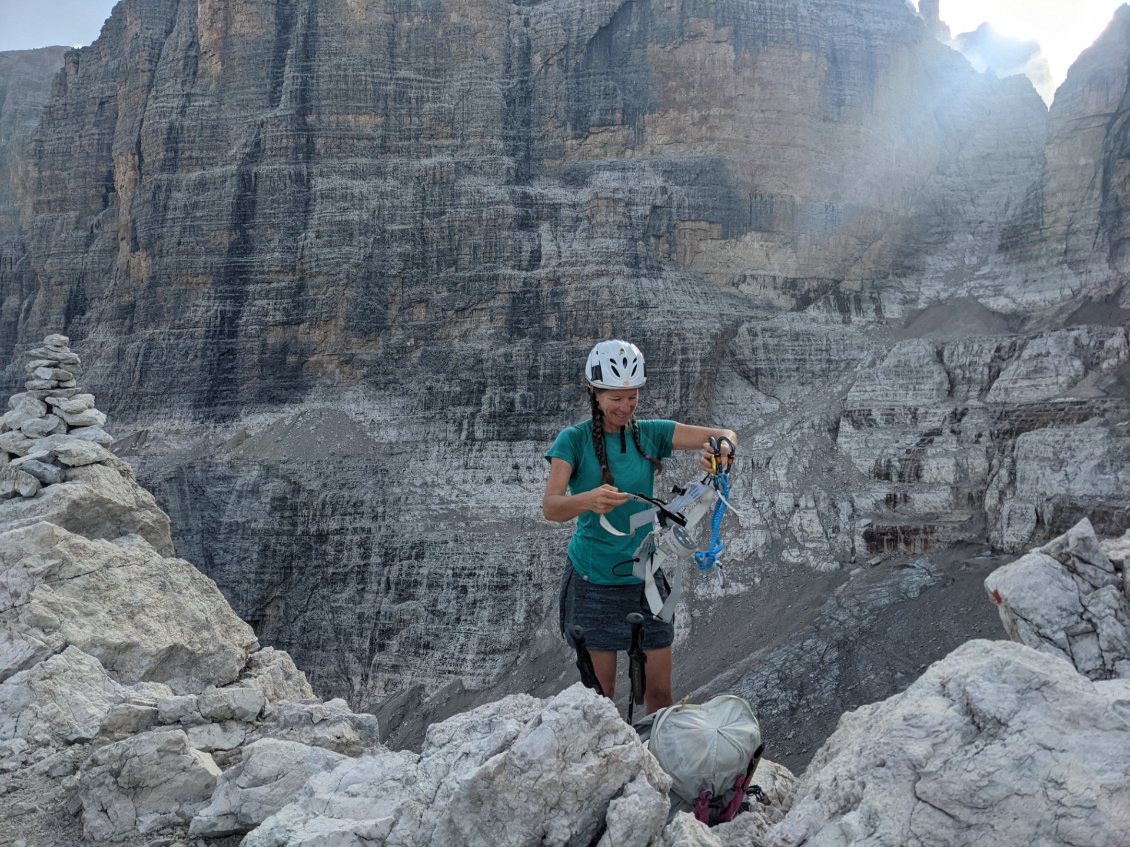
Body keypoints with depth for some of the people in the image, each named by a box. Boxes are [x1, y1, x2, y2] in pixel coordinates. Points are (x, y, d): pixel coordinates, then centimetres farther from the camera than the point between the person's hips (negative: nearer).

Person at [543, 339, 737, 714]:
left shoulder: (649, 433, 2)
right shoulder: (574, 439, -8)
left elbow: (725, 435, -5)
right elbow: (550, 507, -21)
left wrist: (719, 447, -29)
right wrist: (589, 500, -42)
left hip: (644, 575, 3)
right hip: (594, 580, -3)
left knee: (660, 690, 7)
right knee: (601, 692, 3)